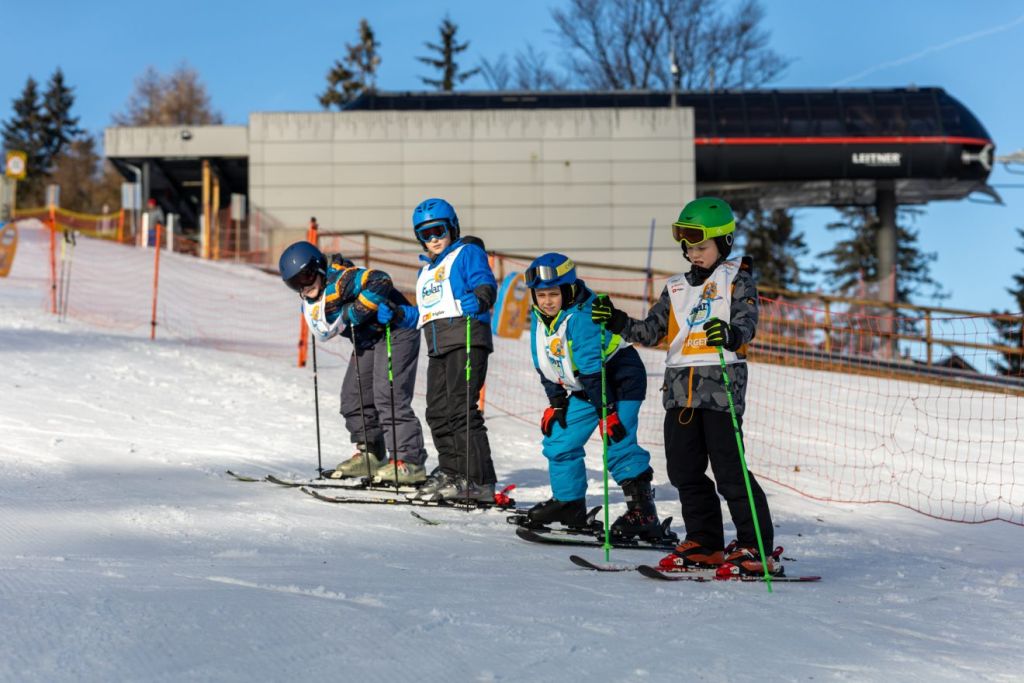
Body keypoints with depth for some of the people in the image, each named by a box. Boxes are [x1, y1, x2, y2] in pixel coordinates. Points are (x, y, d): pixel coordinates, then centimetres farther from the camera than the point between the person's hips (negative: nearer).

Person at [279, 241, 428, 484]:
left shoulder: (340, 279, -25)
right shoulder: (310, 305, 5)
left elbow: (380, 282, -38)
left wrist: (354, 313, -33)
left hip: (395, 330, -10)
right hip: (367, 340, 10)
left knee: (387, 396, -18)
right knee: (354, 395, 12)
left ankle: (409, 460, -17)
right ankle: (370, 454, 26)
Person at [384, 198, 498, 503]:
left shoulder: (468, 254, 4)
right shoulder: (426, 270, 29)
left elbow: (485, 283, -12)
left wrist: (479, 298, -34)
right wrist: (397, 315, 16)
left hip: (466, 339, -9)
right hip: (438, 348, 9)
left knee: (461, 409, -15)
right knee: (438, 412, 8)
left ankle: (479, 481, -14)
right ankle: (451, 472, 18)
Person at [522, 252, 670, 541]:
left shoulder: (580, 318, -27)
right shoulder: (540, 319, 0)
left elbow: (592, 368, -30)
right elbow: (546, 368, 11)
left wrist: (607, 410, -30)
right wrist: (556, 403, 8)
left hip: (621, 383, -9)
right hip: (584, 390, 9)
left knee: (619, 446, -20)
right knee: (558, 440, 10)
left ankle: (644, 514, -21)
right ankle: (568, 502, 24)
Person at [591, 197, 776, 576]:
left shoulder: (736, 280, 1)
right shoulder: (676, 288, 19)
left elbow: (747, 323, -14)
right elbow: (651, 331, 18)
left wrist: (730, 335, -36)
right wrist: (616, 321, 3)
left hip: (721, 383, -6)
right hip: (680, 388, 7)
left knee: (728, 470, -9)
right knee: (685, 470, 7)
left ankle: (756, 547, -2)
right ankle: (705, 544, 17)